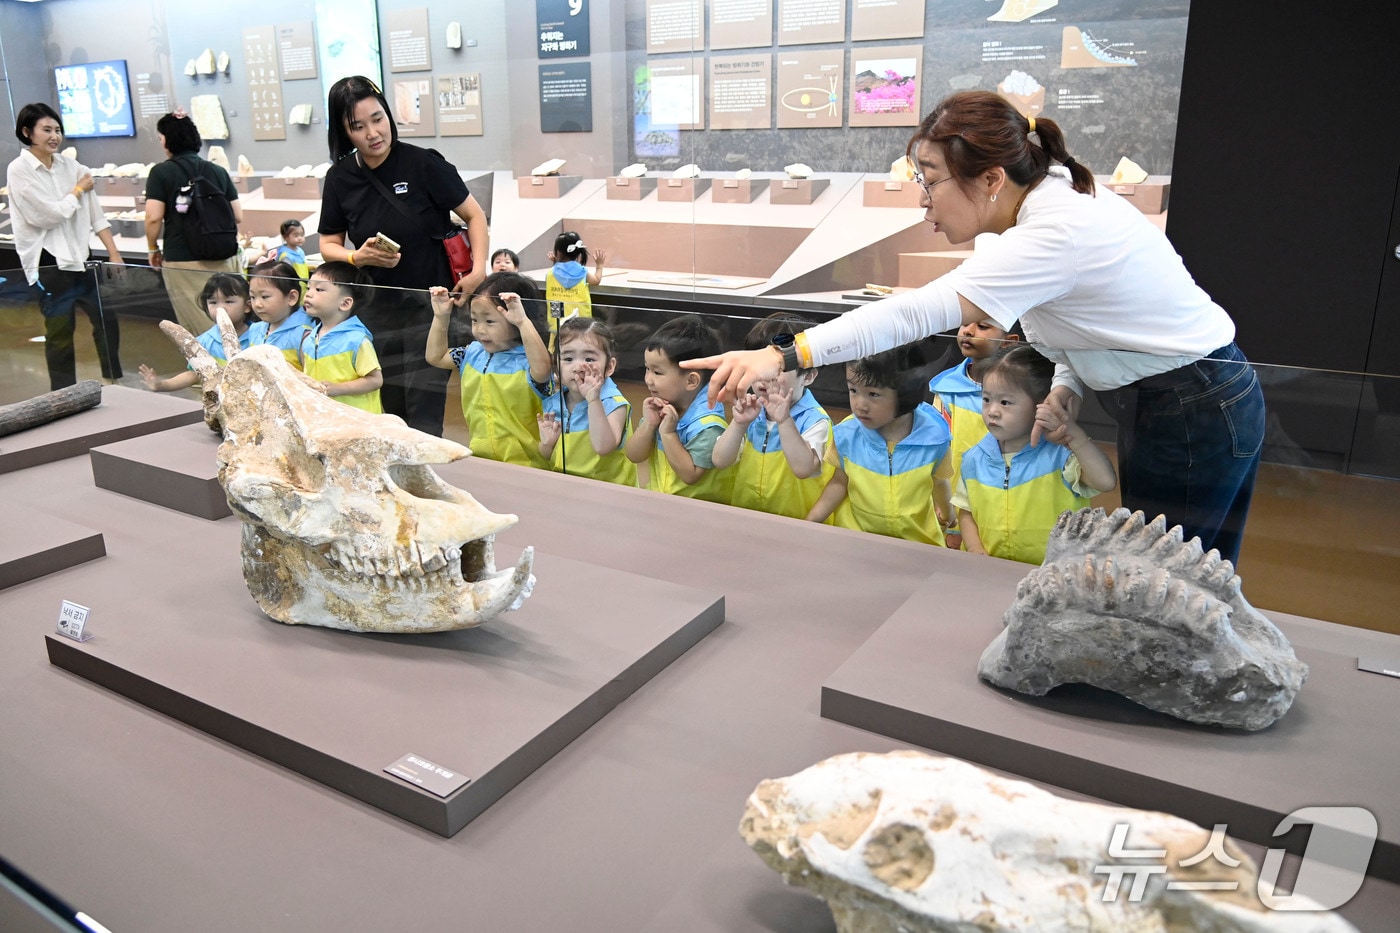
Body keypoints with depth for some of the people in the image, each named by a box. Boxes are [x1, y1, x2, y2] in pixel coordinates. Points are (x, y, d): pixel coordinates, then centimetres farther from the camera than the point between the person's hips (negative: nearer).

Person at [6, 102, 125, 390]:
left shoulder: (70, 165, 7)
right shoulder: (19, 170, -8)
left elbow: (95, 214, 6)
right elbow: (48, 215, -15)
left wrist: (114, 254, 1)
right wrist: (79, 190, -3)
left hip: (81, 256, 5)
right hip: (49, 262, -5)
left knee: (107, 319, 10)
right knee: (60, 332, 2)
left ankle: (115, 381, 26)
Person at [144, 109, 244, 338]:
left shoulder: (161, 172, -3)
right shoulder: (218, 171, 8)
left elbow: (154, 218, -9)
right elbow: (238, 218, 7)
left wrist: (153, 248, 8)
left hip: (182, 261, -3)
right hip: (224, 258, 4)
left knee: (200, 331, 1)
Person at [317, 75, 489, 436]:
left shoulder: (423, 163, -8)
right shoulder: (340, 179, 3)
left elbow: (474, 216, -1)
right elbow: (329, 245, 11)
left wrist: (478, 270, -14)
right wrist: (359, 257, -11)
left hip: (431, 304, -4)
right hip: (377, 310, 4)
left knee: (423, 419, -7)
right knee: (390, 415, 9)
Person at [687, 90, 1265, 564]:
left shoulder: (1057, 232, -30)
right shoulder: (1053, 198, 0)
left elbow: (920, 313, -39)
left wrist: (786, 356, -43)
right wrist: (1066, 386, -3)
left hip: (1192, 413, -9)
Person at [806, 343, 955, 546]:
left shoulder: (934, 437, -17)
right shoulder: (846, 435, -15)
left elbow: (939, 483, 2)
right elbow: (840, 482, 0)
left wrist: (947, 513, 19)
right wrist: (812, 520, -11)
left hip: (918, 541, -3)